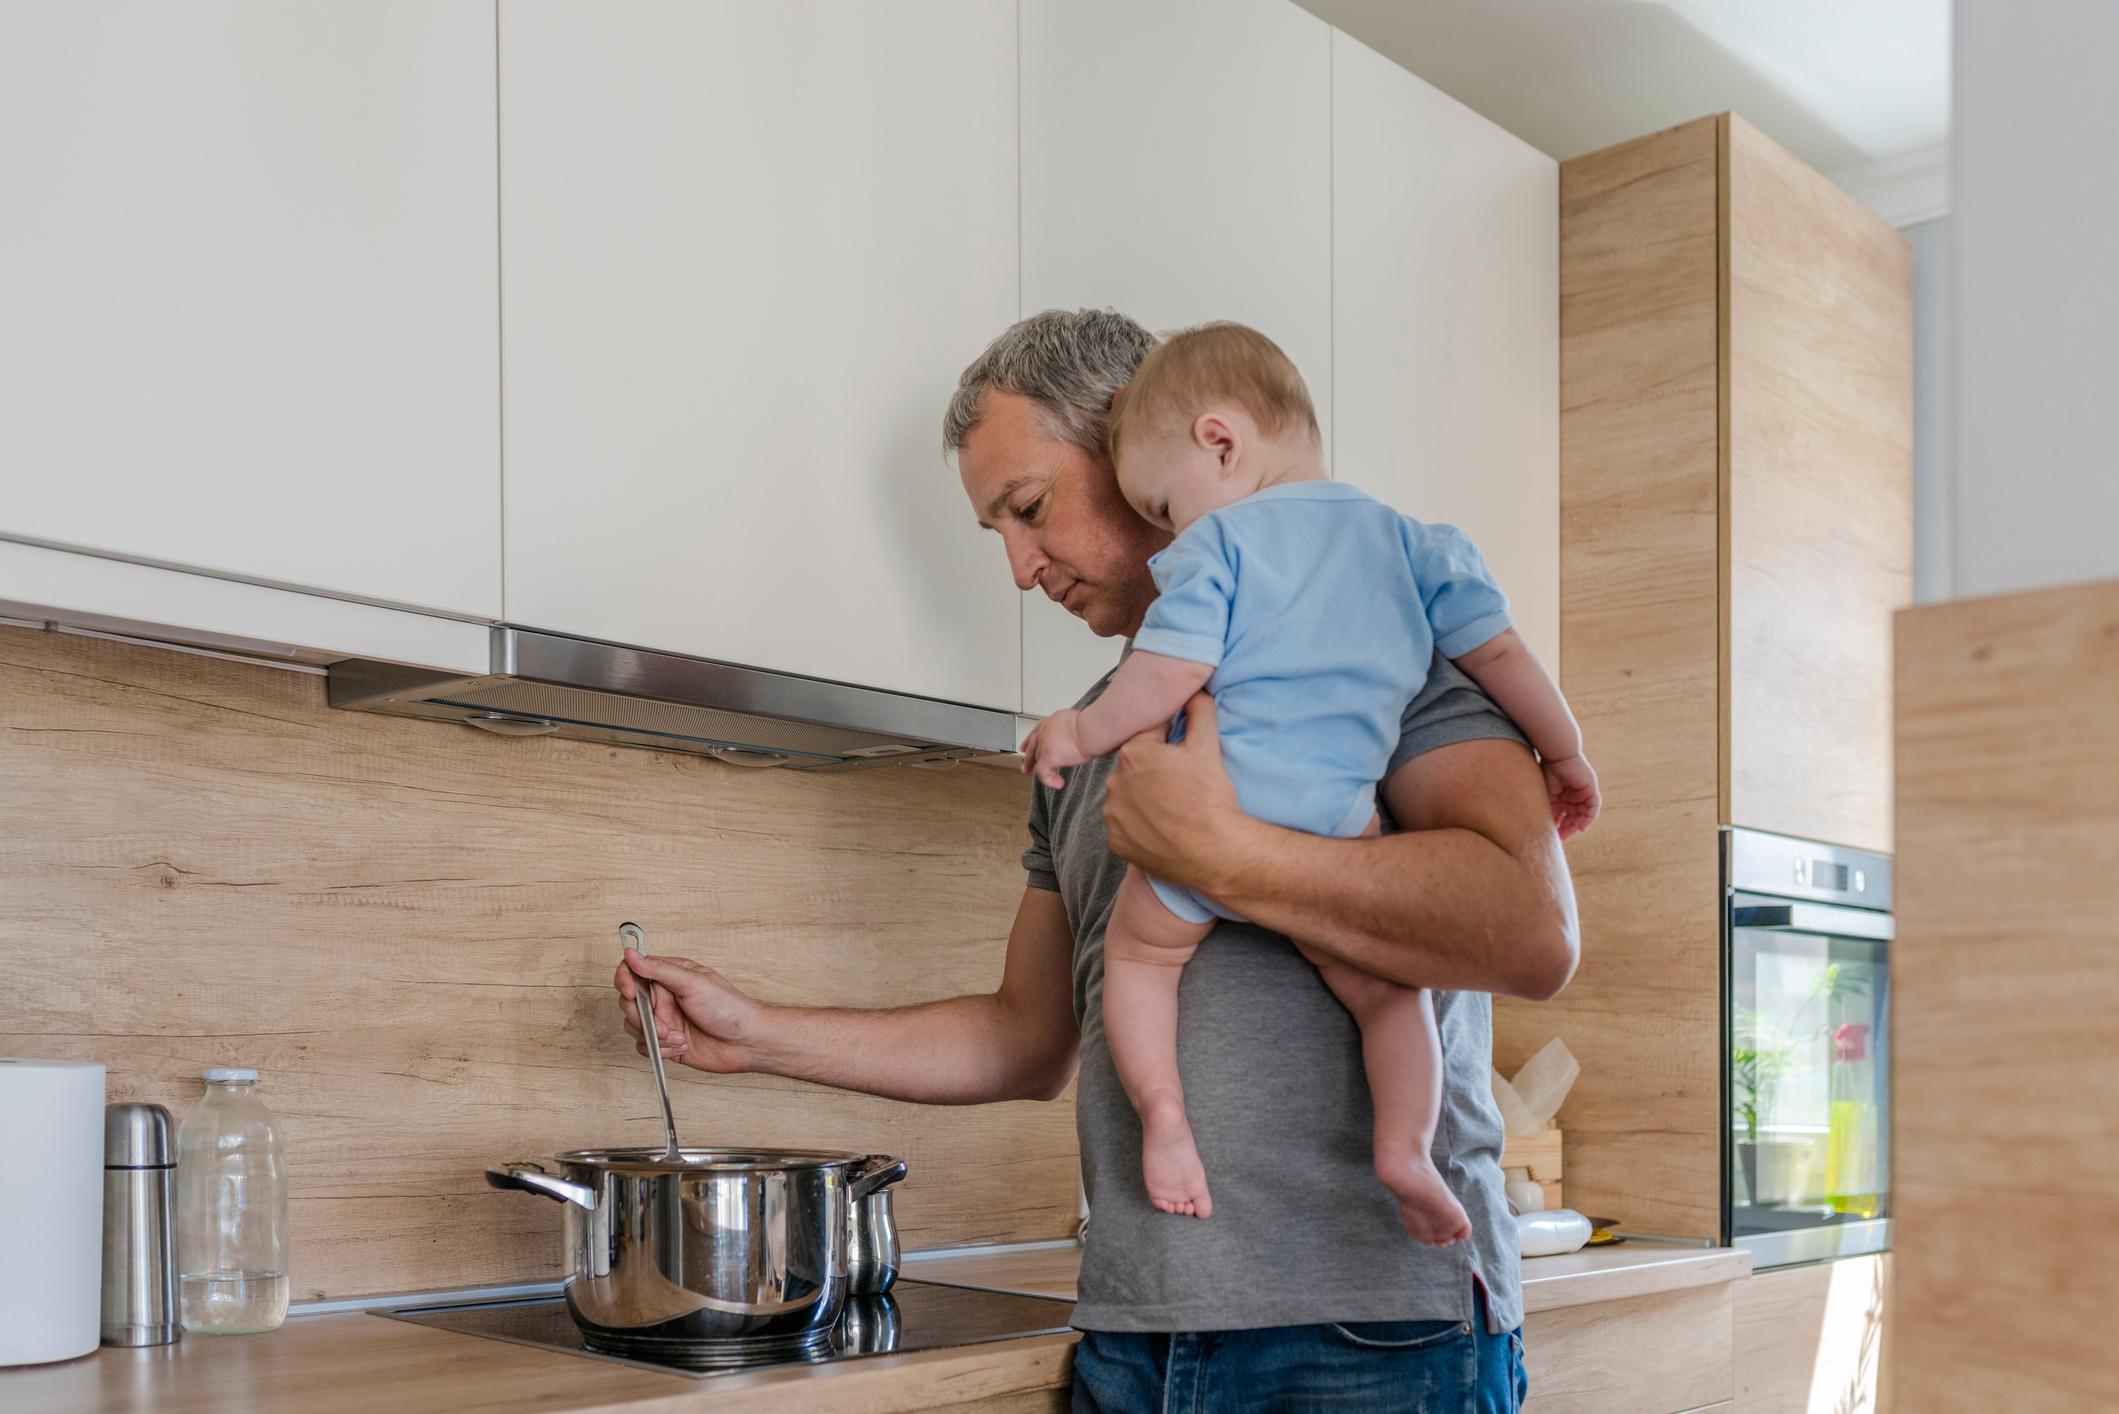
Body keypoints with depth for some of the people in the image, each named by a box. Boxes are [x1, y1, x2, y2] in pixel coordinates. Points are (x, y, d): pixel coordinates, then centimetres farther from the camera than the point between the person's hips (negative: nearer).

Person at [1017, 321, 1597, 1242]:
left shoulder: (1216, 544, 2)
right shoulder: (1413, 543, 16)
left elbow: (1169, 677, -8)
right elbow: (1499, 652, 17)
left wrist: (1079, 734, 8)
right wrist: (1564, 755, 29)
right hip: (1333, 828, 3)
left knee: (1137, 951, 21)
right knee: (1388, 991, 17)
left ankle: (1161, 1107, 3)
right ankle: (1404, 1143, -6)